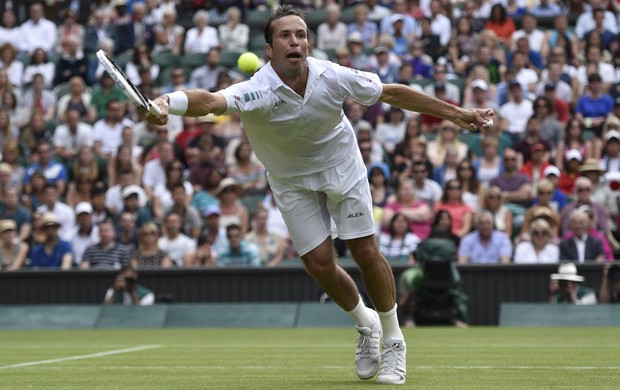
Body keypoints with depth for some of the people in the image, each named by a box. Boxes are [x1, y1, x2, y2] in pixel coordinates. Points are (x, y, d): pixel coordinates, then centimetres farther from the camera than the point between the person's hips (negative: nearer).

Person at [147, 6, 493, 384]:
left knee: (366, 251, -5)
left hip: (342, 165, 1)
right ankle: (365, 323, 26)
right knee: (319, 263, -5)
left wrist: (456, 112, -6)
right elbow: (211, 101, -56)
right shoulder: (258, 91, -35)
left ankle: (393, 340, 16)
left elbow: (393, 93, -11)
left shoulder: (333, 78, -26)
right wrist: (168, 103, -79)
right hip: (293, 180, 0)